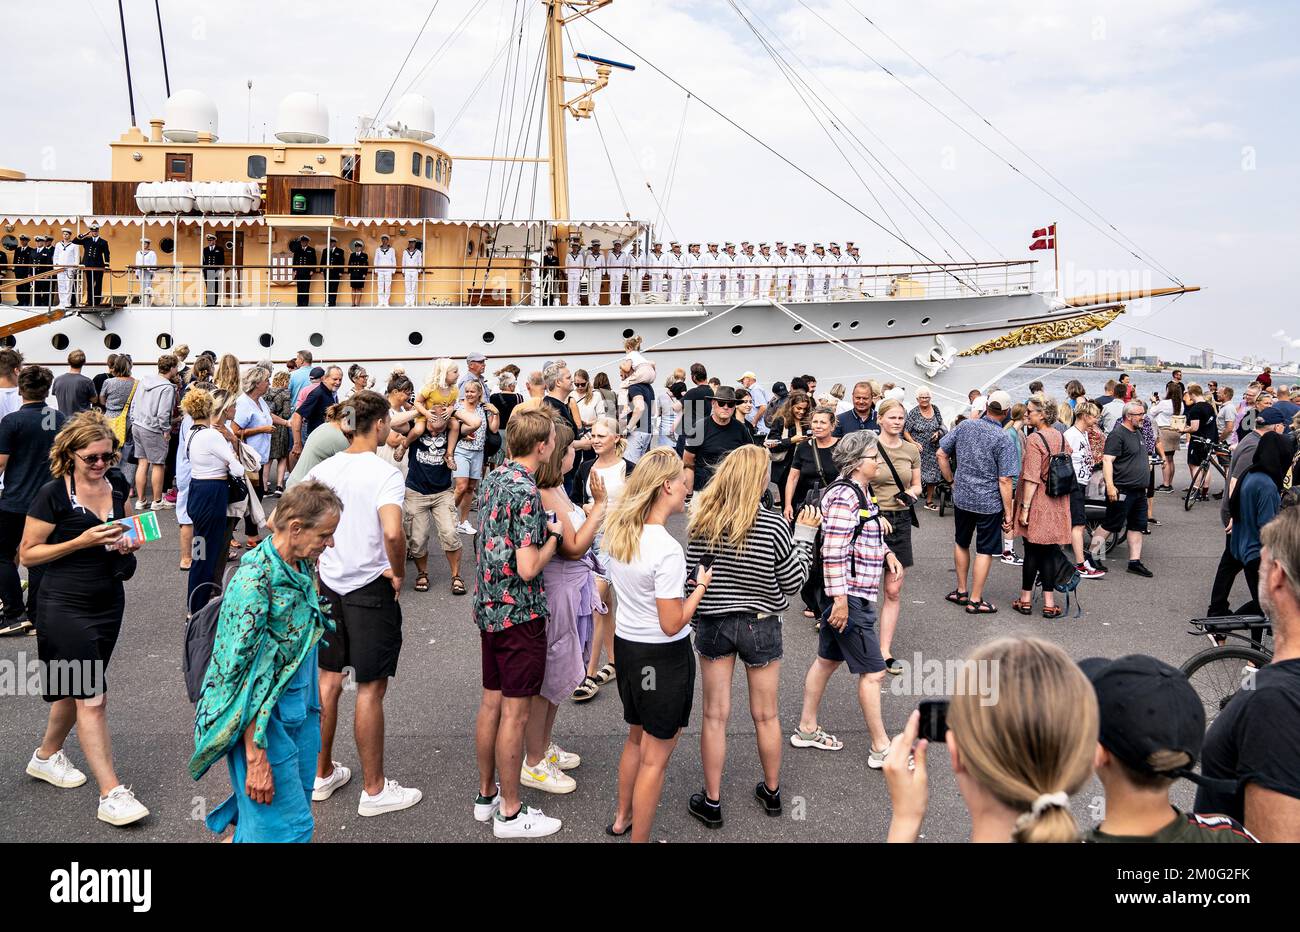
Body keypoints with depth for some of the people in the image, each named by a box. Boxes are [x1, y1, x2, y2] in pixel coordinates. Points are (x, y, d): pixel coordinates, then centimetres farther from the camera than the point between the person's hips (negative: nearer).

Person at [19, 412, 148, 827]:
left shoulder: (118, 487, 4)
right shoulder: (53, 495, -13)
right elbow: (27, 555, -10)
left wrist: (130, 542, -5)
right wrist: (82, 541, -20)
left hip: (109, 603, 6)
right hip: (65, 607, -6)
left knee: (74, 689, 20)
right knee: (92, 699, -7)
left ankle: (46, 756, 43)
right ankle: (111, 795, -4)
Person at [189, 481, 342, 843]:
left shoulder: (302, 567, 1)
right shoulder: (255, 580, -24)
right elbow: (243, 675, -23)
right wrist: (256, 760, -22)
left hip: (301, 712, 8)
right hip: (264, 720, -8)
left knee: (297, 810, 19)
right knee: (288, 826, -1)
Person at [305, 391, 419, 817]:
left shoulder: (322, 469, 3)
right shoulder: (384, 473, -17)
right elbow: (392, 532, -31)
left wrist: (315, 571, 14)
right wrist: (399, 573, -14)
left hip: (330, 585, 6)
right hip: (370, 588, -6)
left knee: (329, 679, 18)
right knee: (370, 689, 3)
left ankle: (322, 773, 31)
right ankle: (374, 789, 15)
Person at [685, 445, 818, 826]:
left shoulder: (702, 521, -12)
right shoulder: (773, 526, -19)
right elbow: (793, 582, -7)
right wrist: (804, 536, 3)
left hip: (713, 623, 1)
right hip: (761, 626, -1)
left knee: (715, 715, 11)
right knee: (765, 715, 16)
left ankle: (711, 801, 22)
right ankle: (772, 792, 35)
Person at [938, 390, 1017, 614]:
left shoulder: (965, 426, -3)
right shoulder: (1004, 440, -15)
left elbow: (942, 454, 2)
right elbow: (1005, 480, -16)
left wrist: (952, 481, 12)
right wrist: (1008, 513, -8)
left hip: (961, 497, 4)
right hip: (989, 503, -4)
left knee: (961, 543, 21)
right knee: (985, 551, 7)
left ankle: (961, 591, 32)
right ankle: (975, 600, 12)